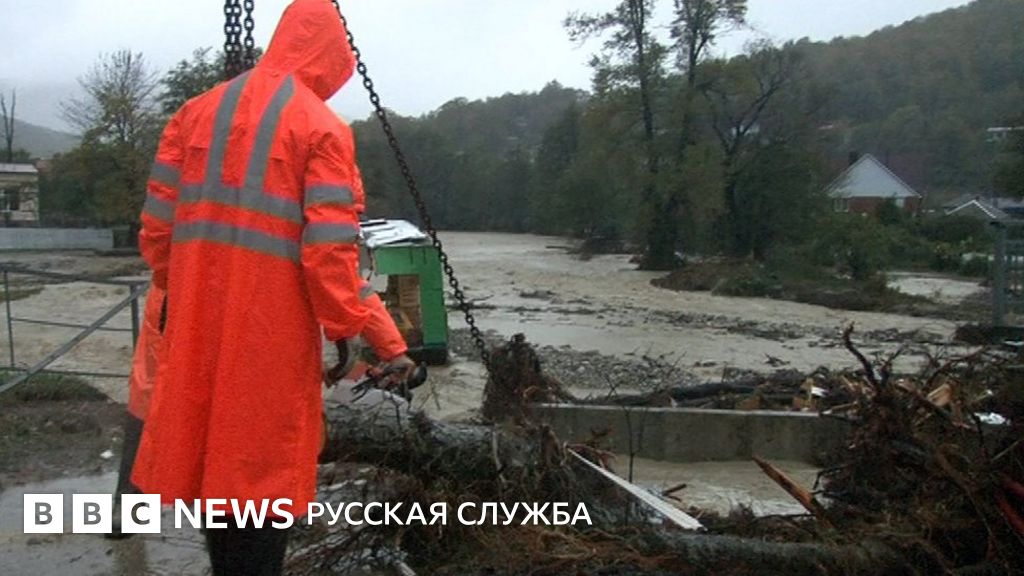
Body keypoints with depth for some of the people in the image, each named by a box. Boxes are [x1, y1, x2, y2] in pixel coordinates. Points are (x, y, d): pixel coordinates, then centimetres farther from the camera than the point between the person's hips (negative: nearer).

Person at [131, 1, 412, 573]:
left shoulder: (198, 111, 10)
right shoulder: (322, 128, -7)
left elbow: (158, 222, 9)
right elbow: (328, 249, -15)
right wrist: (351, 329, -8)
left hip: (198, 318, 6)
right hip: (271, 324, -6)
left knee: (211, 447, 17)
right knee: (264, 460, 6)